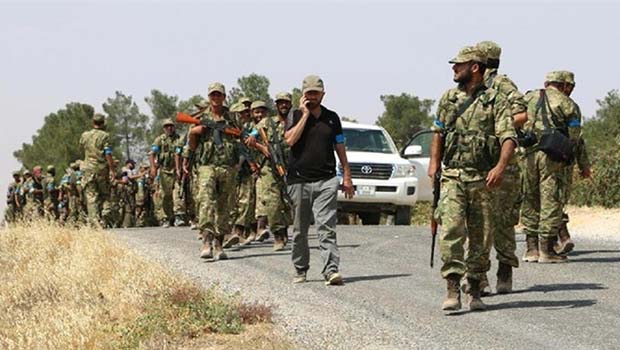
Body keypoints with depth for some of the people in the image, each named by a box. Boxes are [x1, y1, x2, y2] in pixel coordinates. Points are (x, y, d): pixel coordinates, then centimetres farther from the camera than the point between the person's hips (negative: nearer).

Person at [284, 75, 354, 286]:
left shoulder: (332, 118, 11)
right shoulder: (295, 116, 5)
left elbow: (340, 147, 15)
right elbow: (290, 140, -13)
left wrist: (347, 176, 10)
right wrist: (305, 114, -9)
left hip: (326, 181, 0)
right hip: (299, 180, 0)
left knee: (327, 227, -12)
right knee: (300, 230, 8)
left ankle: (331, 270, -19)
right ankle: (300, 270, 21)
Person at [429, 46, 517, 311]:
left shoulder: (495, 101, -1)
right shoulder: (448, 99, 11)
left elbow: (509, 138, -11)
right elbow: (438, 132, 25)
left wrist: (501, 166, -27)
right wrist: (434, 163, 15)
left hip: (482, 180, -1)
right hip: (452, 177, 1)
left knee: (481, 236, 5)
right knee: (451, 230, -14)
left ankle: (475, 291, 18)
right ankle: (452, 290, -17)